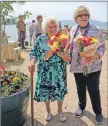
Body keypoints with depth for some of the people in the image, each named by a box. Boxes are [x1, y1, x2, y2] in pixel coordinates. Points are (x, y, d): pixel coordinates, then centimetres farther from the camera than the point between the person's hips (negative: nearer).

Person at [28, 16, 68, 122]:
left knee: (60, 90, 11)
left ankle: (60, 111, 36)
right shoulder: (40, 39, -3)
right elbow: (34, 53, -1)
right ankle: (48, 111, 35)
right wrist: (32, 62, -19)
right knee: (45, 90, 10)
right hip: (44, 70, 1)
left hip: (59, 70, 0)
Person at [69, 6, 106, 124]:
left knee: (93, 90, 3)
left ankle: (98, 112, 26)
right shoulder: (73, 30, 4)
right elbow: (70, 46, 11)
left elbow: (102, 47, -6)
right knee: (80, 88, 18)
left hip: (92, 67, -3)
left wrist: (96, 56, -24)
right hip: (77, 66, 3)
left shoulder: (96, 30, -6)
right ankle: (81, 106, 42)